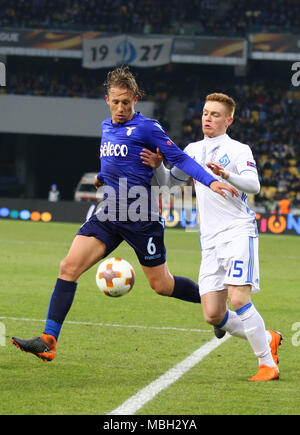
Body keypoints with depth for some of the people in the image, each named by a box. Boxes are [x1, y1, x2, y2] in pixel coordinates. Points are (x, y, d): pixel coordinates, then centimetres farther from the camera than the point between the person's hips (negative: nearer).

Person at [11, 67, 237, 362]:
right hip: (109, 215, 6)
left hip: (141, 219, -6)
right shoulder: (106, 127, 12)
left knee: (161, 285, 3)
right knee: (69, 266, -11)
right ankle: (48, 341, -12)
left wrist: (211, 181, -24)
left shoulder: (147, 128, -9)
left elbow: (180, 158, -14)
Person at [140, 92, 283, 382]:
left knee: (239, 299, -21)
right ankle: (267, 339, 20)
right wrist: (158, 165, 6)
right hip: (210, 239, 6)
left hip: (238, 231, -6)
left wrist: (227, 175, -33)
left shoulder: (237, 150, 0)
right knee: (213, 315, -2)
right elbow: (169, 182, 27)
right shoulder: (194, 150, 18)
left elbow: (253, 185, -15)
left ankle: (268, 363, -8)